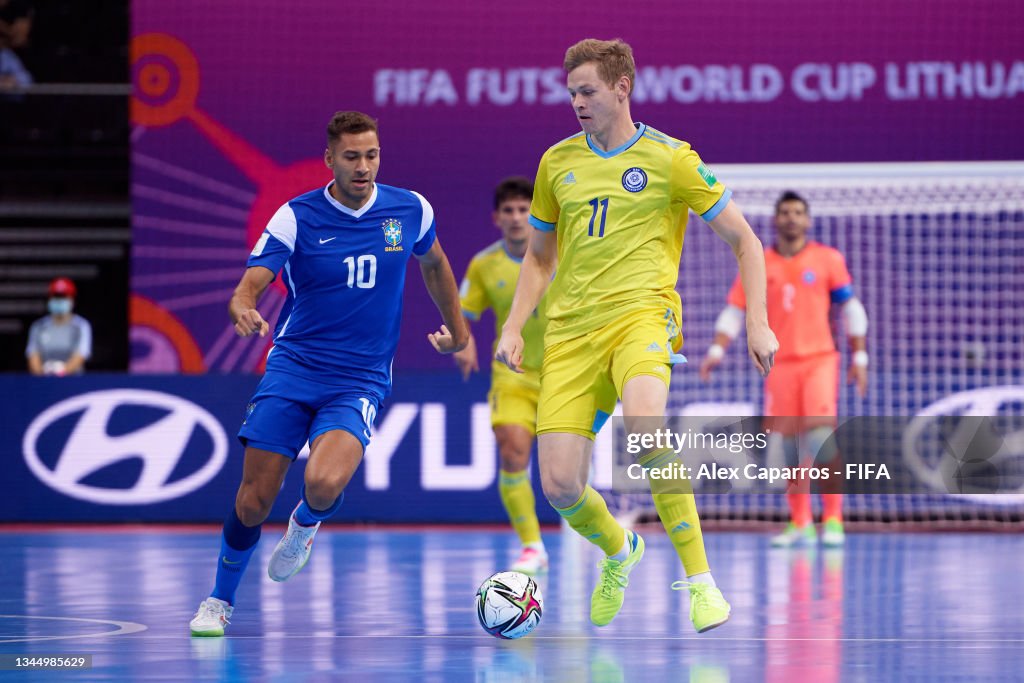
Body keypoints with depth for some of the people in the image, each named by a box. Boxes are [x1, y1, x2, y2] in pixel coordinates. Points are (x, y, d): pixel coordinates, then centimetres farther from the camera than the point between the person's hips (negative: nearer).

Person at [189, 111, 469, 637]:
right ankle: (219, 602, 20)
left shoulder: (411, 211, 0)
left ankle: (306, 524, 12)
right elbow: (249, 286, -13)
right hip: (291, 367, 0)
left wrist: (457, 327, 31)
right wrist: (243, 308, -37)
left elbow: (433, 263, 22)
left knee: (324, 483, -26)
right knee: (255, 499, -5)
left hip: (360, 379, 0)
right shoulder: (296, 217, -6)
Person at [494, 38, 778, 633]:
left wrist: (758, 324, -3)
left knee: (644, 423, -36)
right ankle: (618, 550, 29)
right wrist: (514, 327, 13)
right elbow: (540, 255, 26)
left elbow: (744, 240, 6)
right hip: (571, 331, 4)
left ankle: (700, 580, -25)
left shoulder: (670, 158, 1)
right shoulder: (557, 162, 14)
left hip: (642, 313, -4)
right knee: (560, 485, -7)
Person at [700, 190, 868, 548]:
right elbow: (734, 311, 8)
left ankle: (833, 520, -10)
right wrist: (717, 350, -5)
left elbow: (851, 309, 9)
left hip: (820, 360, -2)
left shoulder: (828, 259, 5)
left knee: (821, 433, -15)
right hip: (779, 365, 2)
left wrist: (859, 357, 6)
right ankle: (799, 524, 12)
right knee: (790, 442, 3)